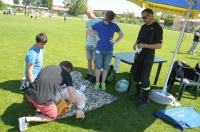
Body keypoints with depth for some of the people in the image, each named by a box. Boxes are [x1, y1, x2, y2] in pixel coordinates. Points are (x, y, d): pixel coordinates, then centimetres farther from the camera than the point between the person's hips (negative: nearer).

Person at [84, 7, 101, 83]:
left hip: (96, 44, -5)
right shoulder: (88, 22, 10)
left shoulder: (99, 21, -7)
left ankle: (94, 76, 12)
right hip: (88, 44, 5)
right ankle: (89, 74, 24)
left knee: (95, 61, 1)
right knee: (89, 60, 11)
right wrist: (86, 42, 5)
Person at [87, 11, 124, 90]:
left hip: (109, 51, 1)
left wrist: (115, 41, -2)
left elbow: (121, 34, 11)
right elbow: (88, 31, 6)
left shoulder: (114, 26, -2)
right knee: (98, 67, 7)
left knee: (105, 68, 9)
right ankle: (97, 82, 23)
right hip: (99, 50, -1)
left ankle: (103, 83, 25)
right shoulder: (98, 24, -5)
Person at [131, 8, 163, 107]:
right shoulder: (143, 27, 10)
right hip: (139, 54, 7)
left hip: (148, 56, -7)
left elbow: (159, 45, -16)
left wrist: (145, 45, -27)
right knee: (136, 74, 13)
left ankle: (145, 99, 13)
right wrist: (136, 44, -4)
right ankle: (138, 93, 32)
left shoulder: (157, 28, -11)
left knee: (144, 78, -4)